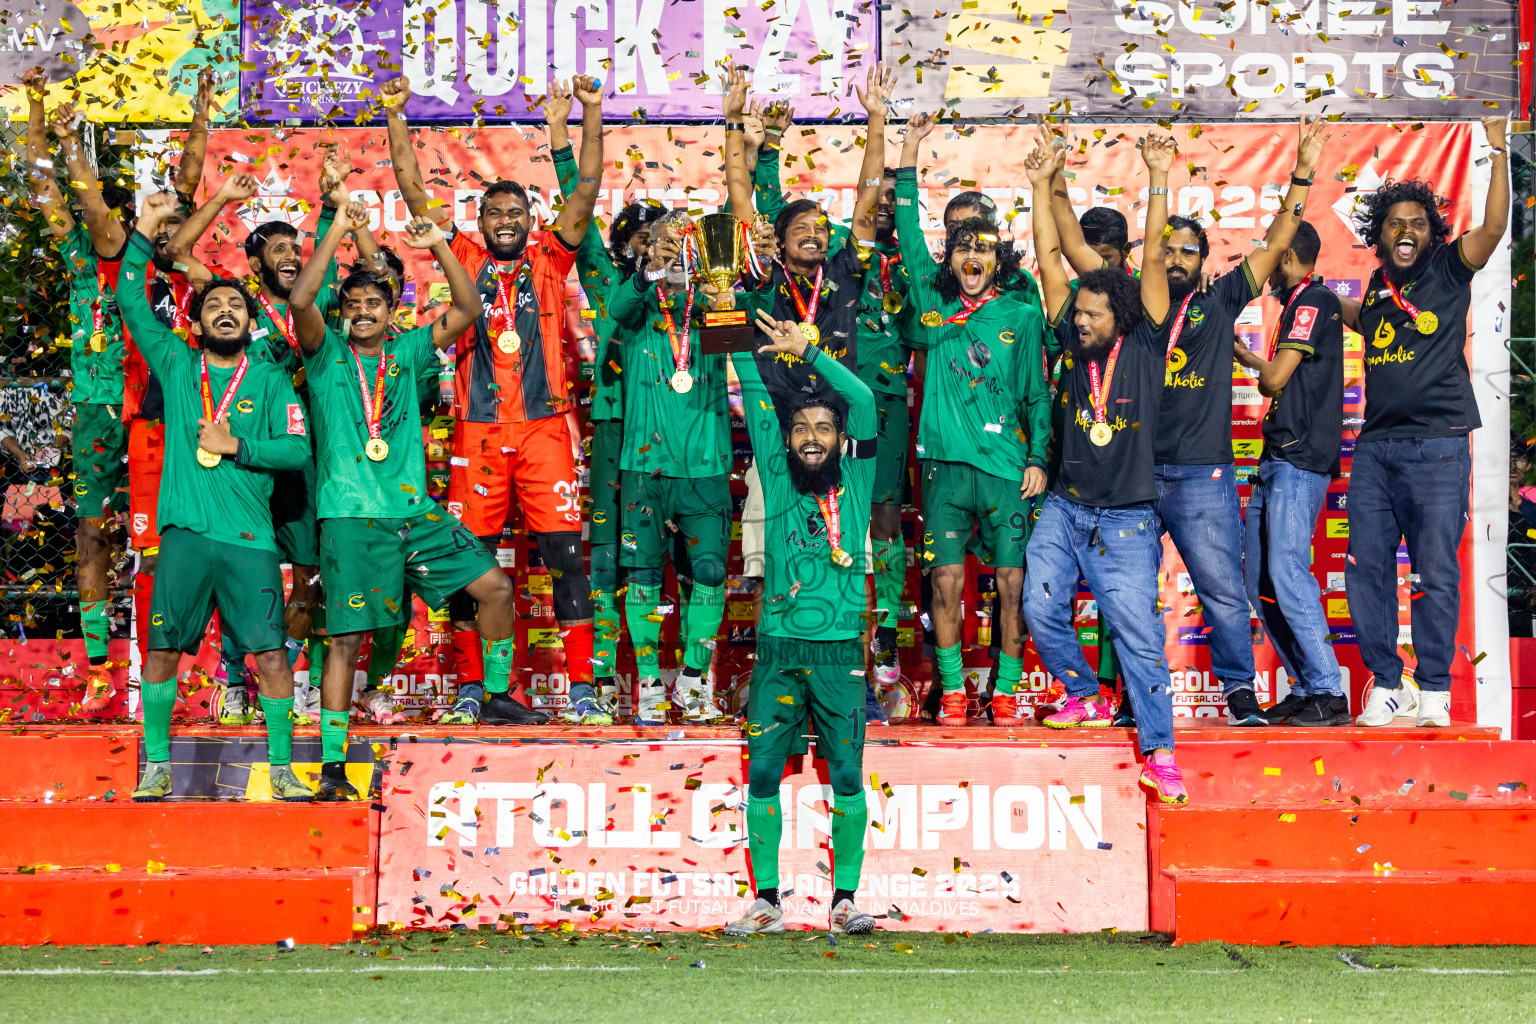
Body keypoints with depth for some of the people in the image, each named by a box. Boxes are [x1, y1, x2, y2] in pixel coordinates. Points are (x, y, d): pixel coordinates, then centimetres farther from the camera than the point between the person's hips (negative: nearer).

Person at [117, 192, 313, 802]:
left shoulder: (270, 380, 9)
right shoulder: (176, 366, 13)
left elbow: (298, 449, 1)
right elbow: (131, 302, 9)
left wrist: (234, 446, -8)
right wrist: (146, 229, 5)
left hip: (251, 539, -1)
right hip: (185, 532, 1)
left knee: (270, 653, -5)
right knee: (161, 650, 0)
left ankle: (282, 767, 5)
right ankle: (156, 767, 10)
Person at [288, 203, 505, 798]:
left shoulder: (406, 353, 14)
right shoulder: (327, 354, 5)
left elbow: (468, 309, 6)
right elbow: (300, 301, -14)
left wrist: (440, 246, -4)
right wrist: (337, 233, -16)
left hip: (415, 511, 4)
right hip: (351, 515, -4)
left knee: (495, 586, 1)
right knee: (348, 638, -6)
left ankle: (496, 698, 19)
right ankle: (331, 767, -1)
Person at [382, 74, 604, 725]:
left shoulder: (548, 258, 11)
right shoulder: (465, 258, 11)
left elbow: (586, 191, 4)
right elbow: (415, 193, 8)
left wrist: (591, 116, -5)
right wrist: (395, 118, 3)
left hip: (544, 426, 0)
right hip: (476, 429, 0)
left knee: (564, 553, -4)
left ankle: (581, 685, -1)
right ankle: (470, 688, 9)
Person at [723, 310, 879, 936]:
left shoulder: (855, 485, 7)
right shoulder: (778, 482, 10)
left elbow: (863, 401, -2)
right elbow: (758, 409, 2)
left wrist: (806, 351, -4)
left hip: (839, 654, -1)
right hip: (778, 652, 1)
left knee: (847, 774, -4)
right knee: (763, 772, -2)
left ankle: (845, 899, 2)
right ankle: (766, 901, 3)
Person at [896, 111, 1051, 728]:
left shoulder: (1022, 316, 7)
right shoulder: (934, 306, 10)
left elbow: (1038, 393, 8)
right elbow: (909, 236, 8)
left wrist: (1038, 458, -1)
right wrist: (909, 154, 5)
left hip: (1007, 467, -1)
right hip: (947, 463, 1)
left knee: (1012, 582, -1)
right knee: (946, 580, -1)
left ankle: (1007, 691, 8)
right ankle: (952, 691, 8)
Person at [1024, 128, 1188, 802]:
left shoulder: (1144, 345, -3)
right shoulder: (1071, 341, 5)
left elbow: (1154, 260, -9)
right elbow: (1050, 259, 4)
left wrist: (1159, 180, -14)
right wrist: (1041, 185, 1)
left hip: (1127, 519, -4)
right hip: (1064, 510, 4)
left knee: (1138, 631, -7)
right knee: (1041, 609, -2)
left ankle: (1159, 750, -4)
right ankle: (1086, 697, 21)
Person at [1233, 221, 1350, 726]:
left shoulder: (1314, 300, -7)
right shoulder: (1299, 304, 22)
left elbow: (1275, 379, -12)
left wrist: (1254, 363, 8)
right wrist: (1252, 357, 27)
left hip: (1300, 459, -10)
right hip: (1278, 458, 10)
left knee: (1286, 571, -17)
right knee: (1258, 578, 7)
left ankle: (1330, 695, -18)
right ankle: (1306, 688, 9)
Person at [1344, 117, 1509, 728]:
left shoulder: (1448, 270, 3)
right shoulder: (1376, 287, 15)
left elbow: (1494, 226, -13)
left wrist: (1498, 152, -18)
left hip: (1438, 445, -4)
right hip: (1375, 446, 5)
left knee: (1435, 572, -4)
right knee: (1366, 567, 2)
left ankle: (1434, 690, 4)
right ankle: (1386, 683, 11)